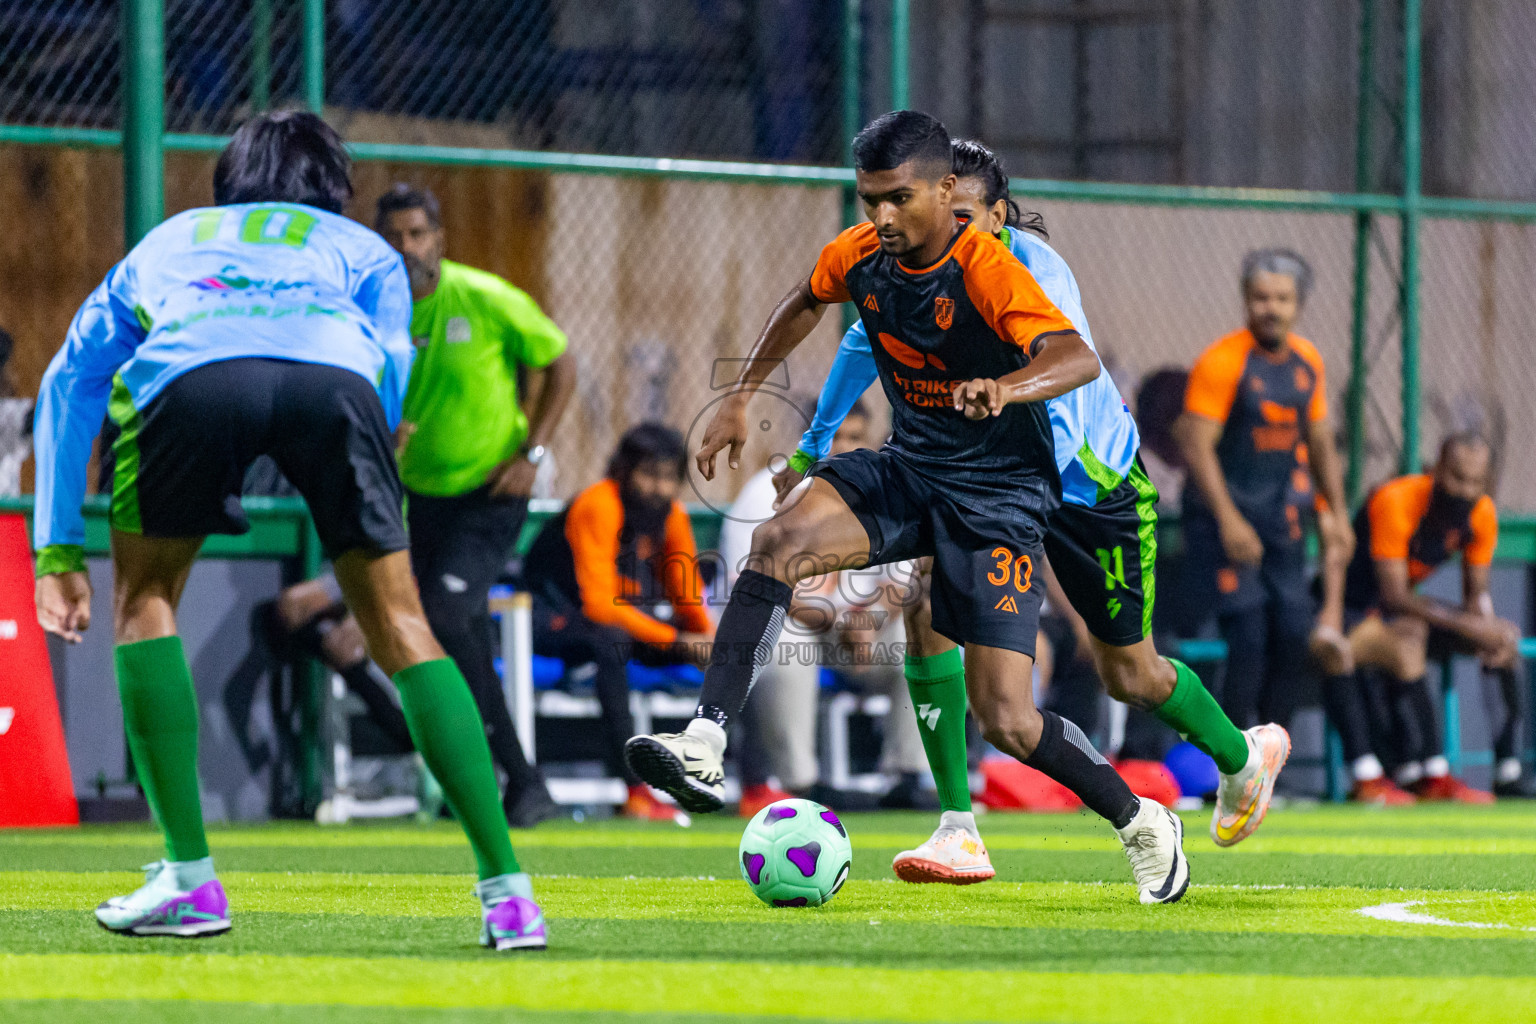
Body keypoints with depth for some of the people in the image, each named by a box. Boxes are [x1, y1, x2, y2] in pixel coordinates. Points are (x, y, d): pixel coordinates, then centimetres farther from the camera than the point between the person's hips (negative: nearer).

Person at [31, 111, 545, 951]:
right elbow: (391, 362, 20)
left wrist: (58, 548, 35)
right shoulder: (361, 247, 39)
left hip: (187, 368, 0)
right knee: (398, 622, 10)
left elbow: (69, 379, 37)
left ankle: (189, 876, 10)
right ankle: (505, 889, 3)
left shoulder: (166, 242, 44)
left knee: (144, 600, 20)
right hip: (332, 369, 0)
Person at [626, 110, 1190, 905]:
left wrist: (1005, 388, -57)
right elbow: (804, 304, 21)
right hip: (908, 470, 5)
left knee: (1006, 722, -10)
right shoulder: (859, 255, -4)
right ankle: (703, 747, -29)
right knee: (780, 540, -25)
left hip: (999, 492, -5)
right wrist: (741, 396, 18)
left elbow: (1078, 358, -37)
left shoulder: (986, 268, -23)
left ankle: (1141, 825, 16)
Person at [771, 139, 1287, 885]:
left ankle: (1243, 755, 42)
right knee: (929, 613, -20)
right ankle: (960, 835, -15)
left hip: (1092, 480, -5)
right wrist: (812, 448, 18)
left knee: (1129, 675, 8)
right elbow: (866, 343, 10)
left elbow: (1060, 419, -43)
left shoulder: (1035, 280, -31)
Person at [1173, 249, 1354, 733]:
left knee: (1294, 630, 0)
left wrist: (1336, 514, 15)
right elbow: (1197, 445, -18)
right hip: (1225, 513, -6)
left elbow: (1320, 442, 19)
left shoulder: (1307, 361, 7)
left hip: (1280, 512, 7)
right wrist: (1228, 521, -24)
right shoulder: (1221, 362, -14)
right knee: (1249, 635, -13)